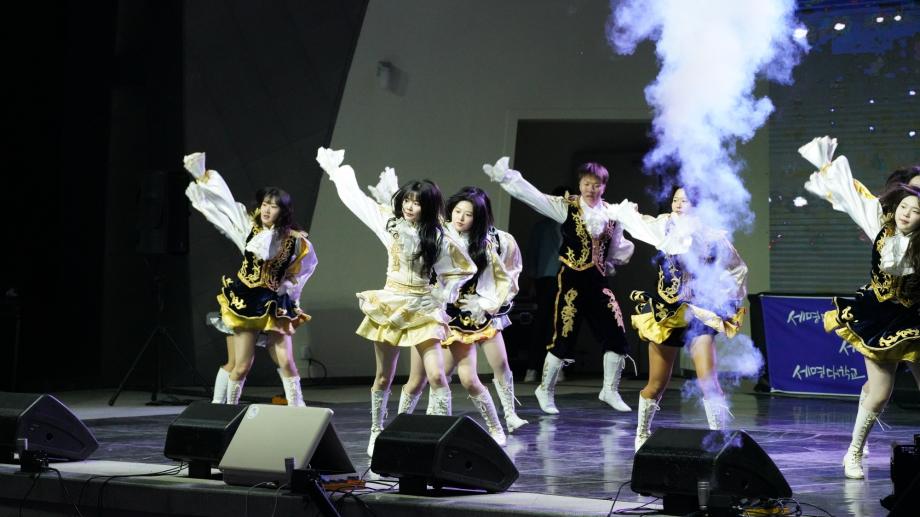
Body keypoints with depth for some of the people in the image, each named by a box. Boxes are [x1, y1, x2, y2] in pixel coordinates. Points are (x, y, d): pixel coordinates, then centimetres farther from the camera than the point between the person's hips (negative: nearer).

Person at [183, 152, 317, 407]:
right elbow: (222, 199, 0)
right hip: (245, 301, 0)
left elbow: (308, 263, 14)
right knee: (242, 366, 1)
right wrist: (201, 174, -4)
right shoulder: (249, 226, -2)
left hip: (275, 304, 0)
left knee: (286, 361, -7)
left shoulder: (294, 241, -4)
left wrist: (289, 286, 8)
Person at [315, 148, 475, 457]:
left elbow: (465, 269, 6)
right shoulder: (390, 222, 1)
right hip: (389, 306, 2)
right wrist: (336, 172, 18)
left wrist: (445, 292, -5)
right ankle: (376, 431, 25)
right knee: (384, 376, 10)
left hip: (423, 309, -2)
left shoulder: (438, 239, -5)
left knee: (436, 375, -14)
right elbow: (355, 197, 11)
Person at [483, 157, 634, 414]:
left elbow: (617, 248, 21)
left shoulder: (611, 213, 7)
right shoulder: (567, 207, -4)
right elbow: (532, 195, -14)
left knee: (617, 335, 3)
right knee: (564, 336, -4)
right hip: (571, 279, -4)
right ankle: (546, 390, 15)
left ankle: (610, 390, 21)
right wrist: (505, 177, -22)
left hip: (598, 281, 4)